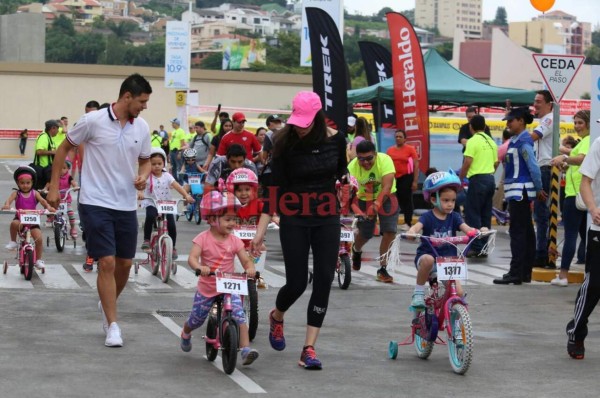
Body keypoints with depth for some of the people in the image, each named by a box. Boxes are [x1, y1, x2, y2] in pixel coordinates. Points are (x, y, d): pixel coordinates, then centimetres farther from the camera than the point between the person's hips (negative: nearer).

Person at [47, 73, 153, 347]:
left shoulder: (142, 127, 3)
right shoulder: (93, 121, -10)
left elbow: (146, 160, 18)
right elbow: (64, 148, 1)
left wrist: (143, 176, -5)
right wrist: (54, 187, 0)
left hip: (127, 206, 5)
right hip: (96, 203, -5)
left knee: (125, 263, 10)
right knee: (107, 263, -10)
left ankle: (107, 305, 37)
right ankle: (112, 326, -3)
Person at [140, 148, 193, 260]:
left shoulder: (167, 176, 3)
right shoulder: (147, 176, -4)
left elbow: (177, 186, -7)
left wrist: (186, 195, -22)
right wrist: (140, 193, -45)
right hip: (152, 204, -3)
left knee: (171, 225, -11)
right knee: (150, 216, -35)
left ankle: (173, 247, 13)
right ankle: (146, 240, -19)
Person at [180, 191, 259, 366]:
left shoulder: (234, 240, -5)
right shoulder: (203, 238, -13)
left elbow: (246, 260, -8)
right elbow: (192, 257, -25)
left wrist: (250, 269, -31)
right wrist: (199, 267, -47)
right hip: (206, 288, -1)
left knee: (239, 316, -21)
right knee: (196, 320, 16)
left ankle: (245, 349, -26)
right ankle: (185, 335, 51)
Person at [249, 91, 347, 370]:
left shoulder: (335, 139, -5)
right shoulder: (285, 142, -11)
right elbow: (275, 187, -10)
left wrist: (346, 180, -5)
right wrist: (261, 229, -14)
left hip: (327, 219, 2)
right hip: (294, 220, -2)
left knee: (323, 281, -4)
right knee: (297, 282, -2)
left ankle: (309, 348, 1)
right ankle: (276, 317, 34)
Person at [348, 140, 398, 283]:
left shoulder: (385, 160, -31)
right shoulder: (352, 167, -25)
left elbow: (387, 187, -38)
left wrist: (376, 205, -49)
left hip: (386, 198, -1)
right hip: (364, 200, 1)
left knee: (390, 232, -16)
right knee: (364, 234, 5)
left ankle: (383, 269, -4)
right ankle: (356, 250, 44)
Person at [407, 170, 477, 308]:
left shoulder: (454, 217, 2)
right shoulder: (428, 217, -8)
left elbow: (466, 228, -13)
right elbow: (417, 226, -25)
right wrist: (411, 232, -50)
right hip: (427, 254, -3)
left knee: (458, 293, -12)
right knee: (428, 260, -39)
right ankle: (418, 292, -18)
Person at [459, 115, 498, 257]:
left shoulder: (473, 141, -10)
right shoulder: (491, 142, 13)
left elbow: (467, 162, -16)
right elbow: (496, 163, 16)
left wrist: (460, 179, -6)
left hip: (478, 179, -7)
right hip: (490, 179, 7)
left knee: (472, 214, -4)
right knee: (485, 215, 10)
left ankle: (476, 247, -9)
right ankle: (484, 247, 11)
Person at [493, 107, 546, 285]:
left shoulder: (523, 141, -15)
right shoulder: (516, 140, 14)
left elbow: (534, 167, -18)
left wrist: (538, 190, -10)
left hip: (520, 191, -10)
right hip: (518, 191, 10)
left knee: (517, 232, -8)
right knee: (526, 232, 11)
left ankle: (516, 273, -7)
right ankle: (525, 272, 17)